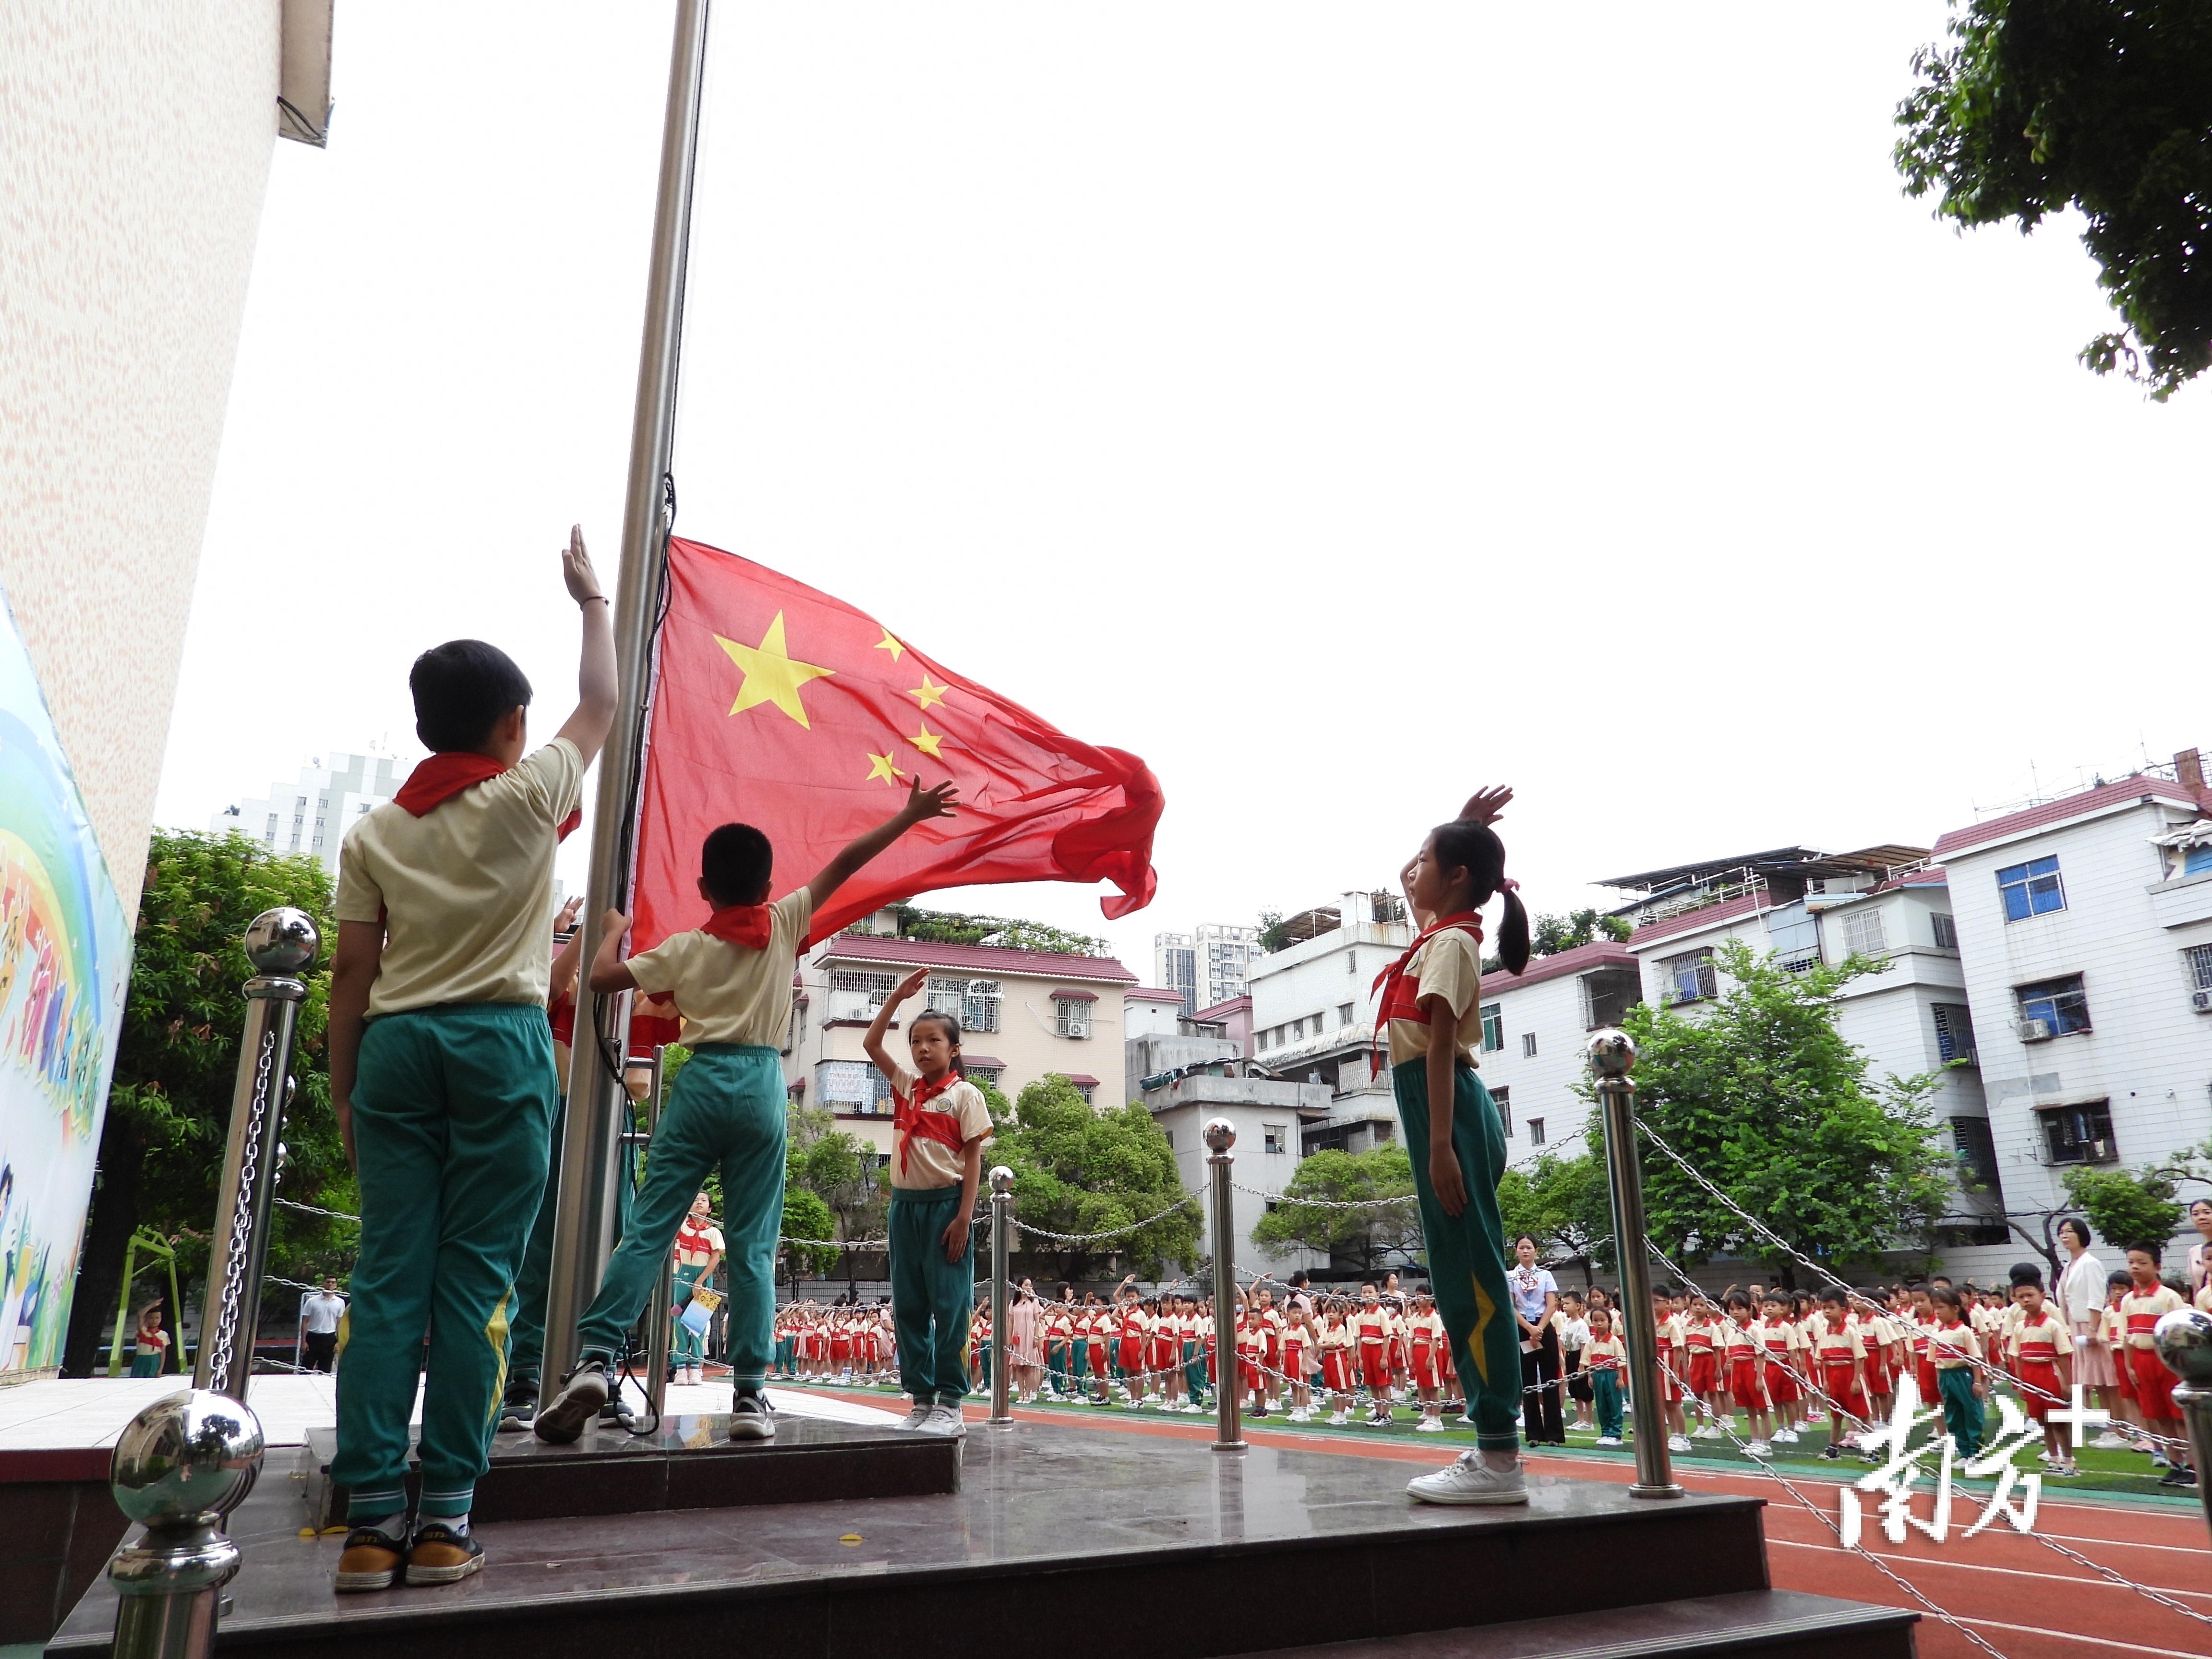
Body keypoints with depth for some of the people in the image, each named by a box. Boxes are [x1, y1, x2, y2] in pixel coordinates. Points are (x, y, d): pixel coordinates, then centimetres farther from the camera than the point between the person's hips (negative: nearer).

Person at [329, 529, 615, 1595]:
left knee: (386, 1280, 2)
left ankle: (372, 1518, 2)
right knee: (475, 1281, -2)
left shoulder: (373, 832, 10)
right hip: (500, 1041, -3)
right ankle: (443, 1517, 1)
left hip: (396, 1047, 4)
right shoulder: (527, 796, 1)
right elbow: (600, 707, 17)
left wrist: (346, 1094, 14)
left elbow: (353, 972, 8)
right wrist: (592, 602, 30)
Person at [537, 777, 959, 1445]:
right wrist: (910, 815, 9)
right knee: (751, 1247, 3)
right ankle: (750, 1395, 4)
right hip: (761, 1086, 0)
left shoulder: (685, 948, 4)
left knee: (647, 1230, 3)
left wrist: (613, 928, 27)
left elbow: (602, 978, 7)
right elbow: (843, 865, 4)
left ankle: (593, 1359, -10)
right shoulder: (784, 925, 3)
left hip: (700, 1083, 0)